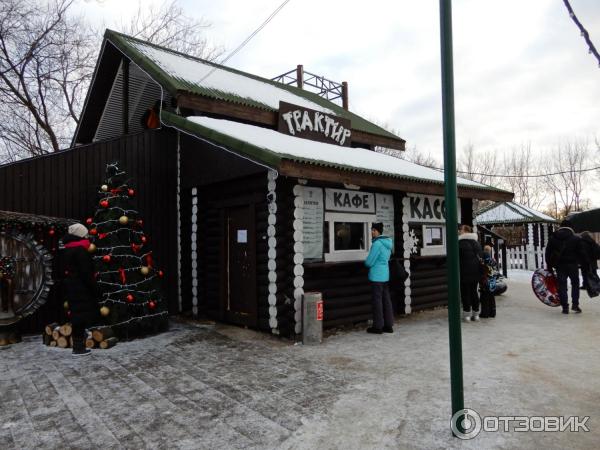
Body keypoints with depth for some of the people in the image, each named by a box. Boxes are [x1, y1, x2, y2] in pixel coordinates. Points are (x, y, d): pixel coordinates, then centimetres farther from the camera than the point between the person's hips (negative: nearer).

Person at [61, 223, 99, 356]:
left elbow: (64, 271, 19)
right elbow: (86, 272, -18)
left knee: (77, 316, 13)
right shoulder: (80, 250, -15)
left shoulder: (66, 251, 15)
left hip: (71, 288, 9)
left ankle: (78, 345, 19)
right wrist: (93, 288, -13)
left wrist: (67, 286, 22)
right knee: (81, 316, -4)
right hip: (81, 289, -9)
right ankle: (78, 347, 0)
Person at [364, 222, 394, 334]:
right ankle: (388, 325, 19)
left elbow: (369, 262, -16)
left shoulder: (377, 244, -18)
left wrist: (366, 262, 6)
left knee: (377, 300, 0)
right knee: (386, 299, 12)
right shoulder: (388, 243, 10)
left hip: (377, 276, -8)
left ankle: (378, 326, 8)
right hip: (386, 275, 8)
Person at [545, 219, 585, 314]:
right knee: (575, 284, 16)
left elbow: (548, 252, 5)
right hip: (573, 265, -1)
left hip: (559, 266, 1)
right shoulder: (576, 238, -3)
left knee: (562, 286, 5)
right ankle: (575, 304, 9)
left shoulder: (553, 238, 4)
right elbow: (581, 253, -4)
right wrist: (584, 264, 6)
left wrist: (549, 266, 11)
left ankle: (565, 307, 3)